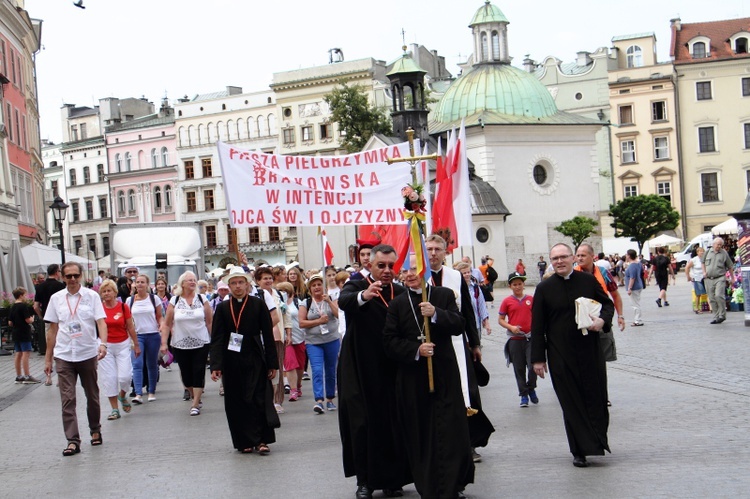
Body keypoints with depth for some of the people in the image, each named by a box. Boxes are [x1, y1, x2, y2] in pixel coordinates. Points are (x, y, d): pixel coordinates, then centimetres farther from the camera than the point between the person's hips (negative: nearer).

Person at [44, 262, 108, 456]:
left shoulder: (91, 296, -1)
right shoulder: (56, 298, 5)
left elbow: (101, 322, -8)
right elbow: (53, 329, 9)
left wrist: (102, 343, -26)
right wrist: (48, 358, 8)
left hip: (88, 354, -1)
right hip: (63, 356, 1)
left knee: (92, 397, 12)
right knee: (67, 399, -5)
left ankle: (95, 430, 32)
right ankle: (73, 441, -4)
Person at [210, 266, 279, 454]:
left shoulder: (258, 305, 1)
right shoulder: (223, 308, 4)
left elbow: (268, 336, 1)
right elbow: (216, 339, 1)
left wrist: (272, 364, -2)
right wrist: (215, 366, -9)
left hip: (255, 361, -2)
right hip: (232, 363, 2)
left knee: (259, 400, -4)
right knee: (237, 403, 5)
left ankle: (261, 440, 2)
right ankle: (245, 441, 14)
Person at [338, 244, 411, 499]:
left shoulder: (401, 293, 8)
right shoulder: (357, 286, -3)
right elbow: (344, 301, -28)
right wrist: (364, 296, -48)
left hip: (392, 370, 3)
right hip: (362, 370, -3)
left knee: (393, 424, 6)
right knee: (363, 423, 0)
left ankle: (392, 478, 18)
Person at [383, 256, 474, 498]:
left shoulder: (445, 295, 5)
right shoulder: (397, 304, 5)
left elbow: (459, 326, -6)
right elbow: (389, 341, 0)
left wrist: (435, 314, -21)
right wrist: (416, 350, -15)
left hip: (444, 373, -1)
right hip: (412, 377, 1)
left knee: (450, 432, 0)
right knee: (420, 434, 3)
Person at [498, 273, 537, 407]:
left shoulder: (531, 299, 4)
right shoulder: (507, 301, 1)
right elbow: (500, 319, 4)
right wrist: (511, 327, -12)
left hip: (530, 337, 0)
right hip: (515, 339, 0)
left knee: (533, 366, -9)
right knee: (519, 368, 5)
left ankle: (531, 388, 17)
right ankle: (524, 395, 16)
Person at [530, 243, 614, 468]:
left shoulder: (588, 281, 3)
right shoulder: (544, 289, 0)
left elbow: (608, 304, 14)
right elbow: (537, 326, 1)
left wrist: (602, 319, -10)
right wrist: (538, 358, -3)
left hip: (590, 350, 1)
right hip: (561, 355, -1)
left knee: (596, 397, 4)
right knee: (571, 402, 1)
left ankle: (598, 441, 20)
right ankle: (580, 451, 7)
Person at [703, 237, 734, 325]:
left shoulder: (724, 253, 2)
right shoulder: (708, 252, 7)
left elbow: (730, 267, 9)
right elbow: (703, 262, 21)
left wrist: (732, 278, 10)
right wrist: (704, 272, 6)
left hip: (720, 278, -3)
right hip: (709, 279, 3)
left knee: (719, 296, -19)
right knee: (712, 299, 4)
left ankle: (722, 315, -7)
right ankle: (716, 317, 12)